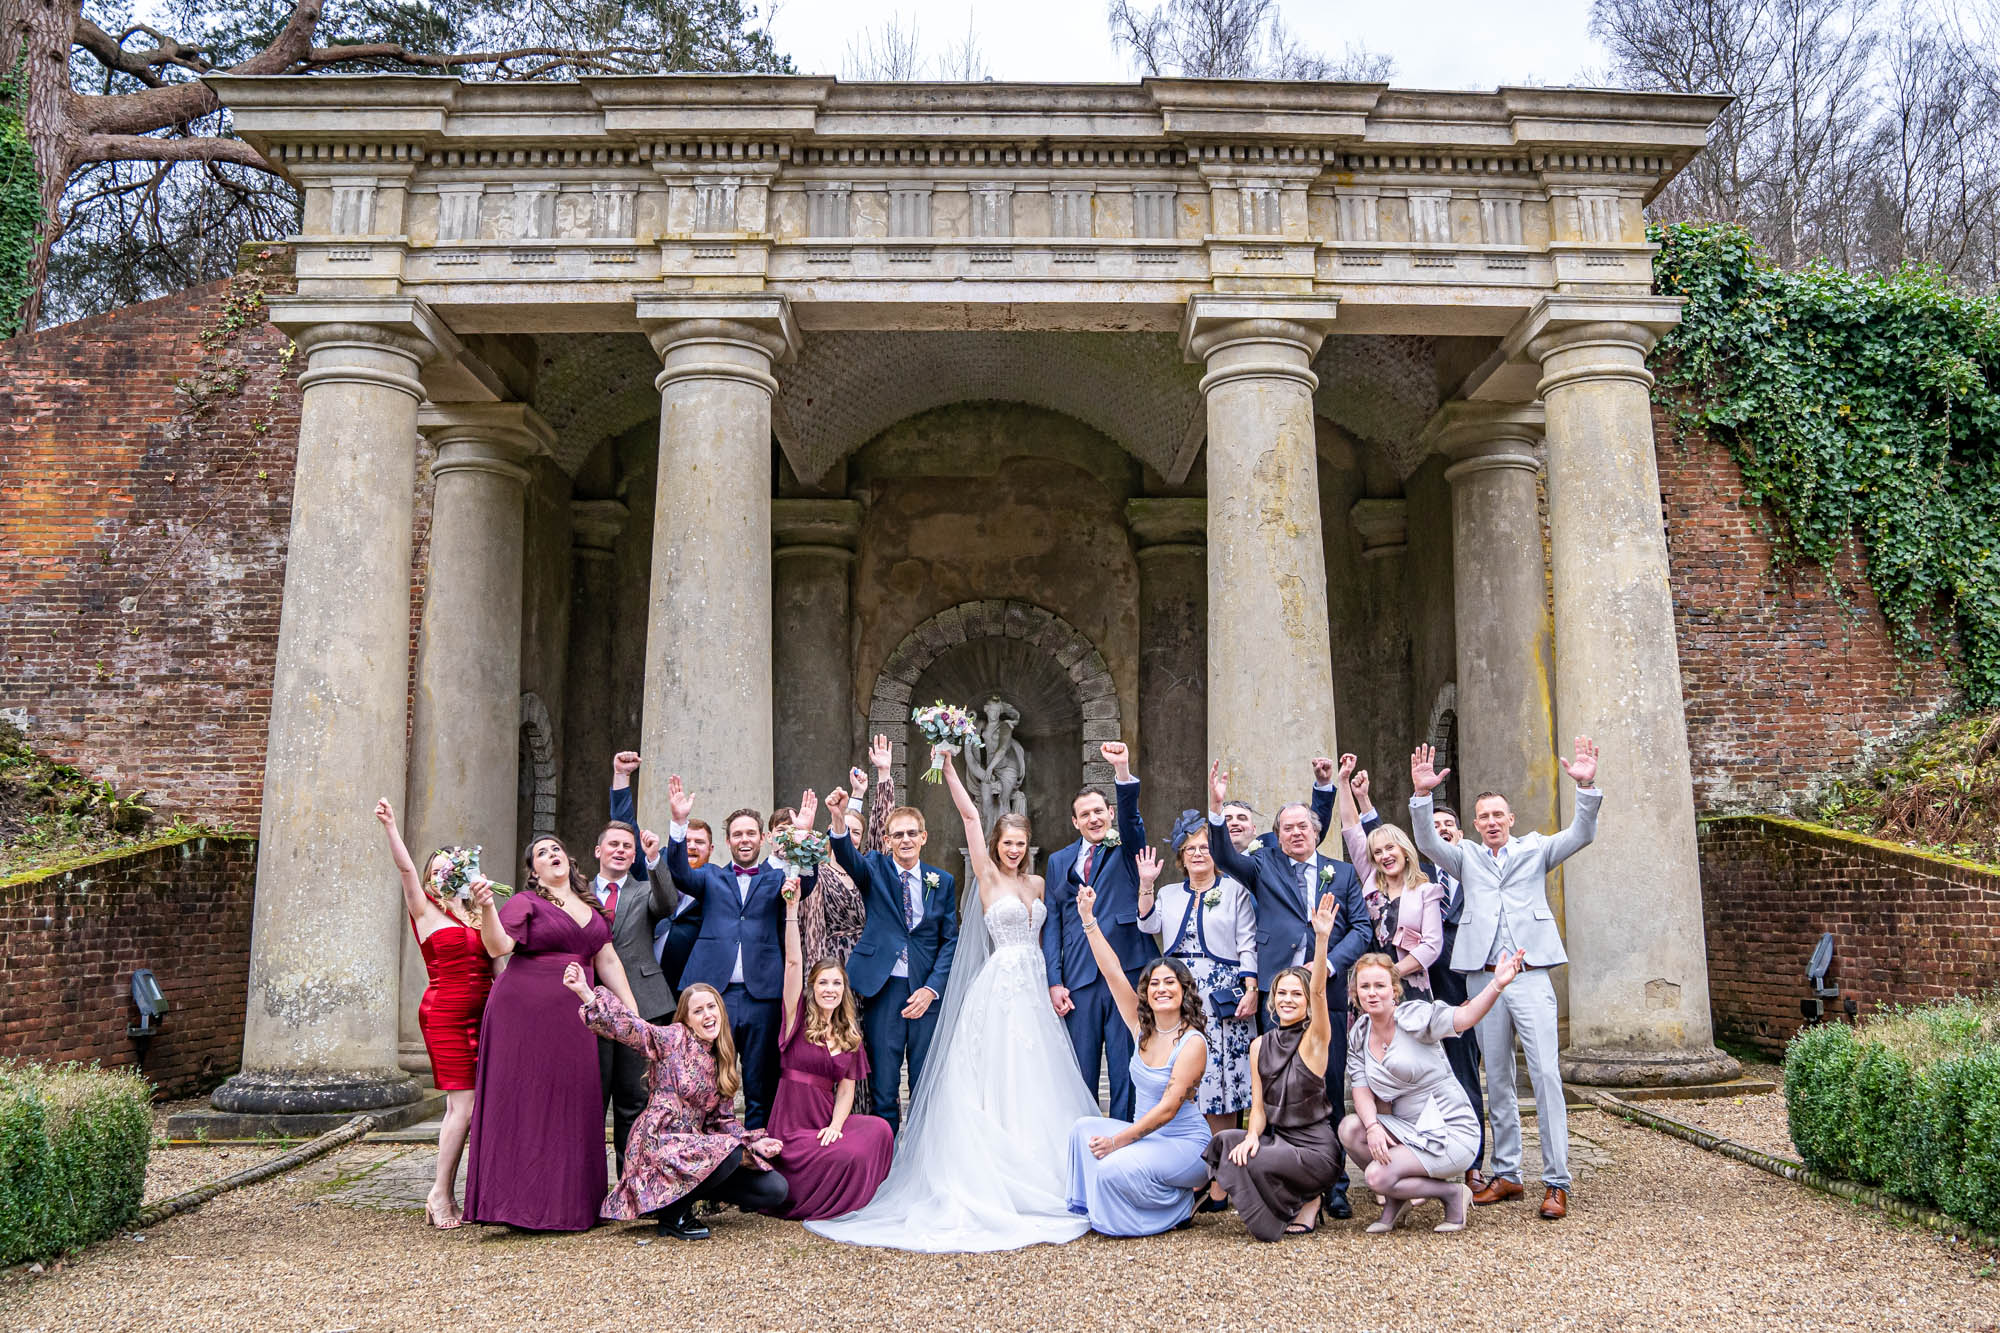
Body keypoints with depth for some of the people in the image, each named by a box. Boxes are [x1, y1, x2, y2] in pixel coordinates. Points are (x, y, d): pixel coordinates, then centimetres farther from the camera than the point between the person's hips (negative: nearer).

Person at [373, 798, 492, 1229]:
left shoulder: (476, 915, 17)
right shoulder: (425, 911, 4)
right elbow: (406, 869, -9)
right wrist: (390, 827, -19)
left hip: (481, 1015, 5)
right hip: (445, 1014, -5)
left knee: (464, 1106, 4)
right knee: (463, 1105, -9)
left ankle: (447, 1194, 12)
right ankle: (441, 1193, 1)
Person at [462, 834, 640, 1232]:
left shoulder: (591, 908, 16)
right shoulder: (525, 902, 0)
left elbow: (608, 963, 16)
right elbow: (498, 947, -14)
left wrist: (632, 1012, 11)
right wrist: (486, 907, -29)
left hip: (572, 1019, 5)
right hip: (525, 1015, -5)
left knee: (571, 1104, 6)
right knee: (526, 1102, -4)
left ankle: (570, 1202, 14)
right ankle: (522, 1200, 2)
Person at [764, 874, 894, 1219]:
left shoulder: (849, 1035, 14)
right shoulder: (798, 1018, 1)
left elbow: (847, 1088, 7)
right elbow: (793, 961, -11)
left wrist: (835, 1125, -12)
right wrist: (792, 909, -19)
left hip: (828, 1119, 5)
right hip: (792, 1123, -4)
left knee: (879, 1130, -24)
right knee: (850, 1155, -27)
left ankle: (856, 1201, -5)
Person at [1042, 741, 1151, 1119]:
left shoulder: (1125, 849, 8)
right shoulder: (1059, 861, 14)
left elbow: (1130, 816, -14)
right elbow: (1052, 924, 10)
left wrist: (1123, 770, -30)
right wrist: (1054, 982, 1)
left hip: (1126, 972, -2)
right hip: (1079, 978, 2)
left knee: (1126, 1070, 1)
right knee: (1081, 1071, 7)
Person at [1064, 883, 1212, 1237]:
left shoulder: (1192, 1043, -17)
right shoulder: (1142, 1028, 2)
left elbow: (1168, 1108, -21)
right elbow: (1113, 972, -2)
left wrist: (1117, 1141, -23)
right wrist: (1087, 918, -7)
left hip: (1186, 1144, -6)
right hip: (1148, 1132, 6)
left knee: (1114, 1166, -26)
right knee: (1085, 1128, -12)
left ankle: (1180, 1207, -1)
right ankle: (1091, 1209, -1)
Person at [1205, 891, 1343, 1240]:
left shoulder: (1315, 1038, -6)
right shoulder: (1260, 1046, 7)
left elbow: (1319, 991, -24)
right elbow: (1259, 1106, 7)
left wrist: (1322, 938, -39)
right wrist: (1252, 1135, -16)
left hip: (1315, 1147, -5)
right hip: (1276, 1138, 5)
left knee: (1256, 1162, -28)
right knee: (1226, 1143, -21)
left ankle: (1306, 1202, 1)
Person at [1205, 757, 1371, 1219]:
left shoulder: (1343, 873, 13)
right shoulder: (1264, 866, 10)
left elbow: (1361, 928, 7)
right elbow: (1225, 857, -6)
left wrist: (1330, 963, -9)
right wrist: (1217, 809, -22)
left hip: (1327, 992, 1)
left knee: (1330, 1092, 4)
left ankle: (1333, 1188, 15)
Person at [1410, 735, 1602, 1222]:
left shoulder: (1535, 849, 11)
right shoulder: (1466, 857, 13)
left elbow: (1581, 835, -3)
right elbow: (1427, 843, -4)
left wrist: (1586, 788, -20)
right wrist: (1422, 795, -19)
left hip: (1530, 975, -2)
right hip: (1482, 977, 2)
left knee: (1546, 1074, -10)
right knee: (1497, 1080, 8)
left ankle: (1556, 1182, -5)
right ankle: (1506, 1174, 17)